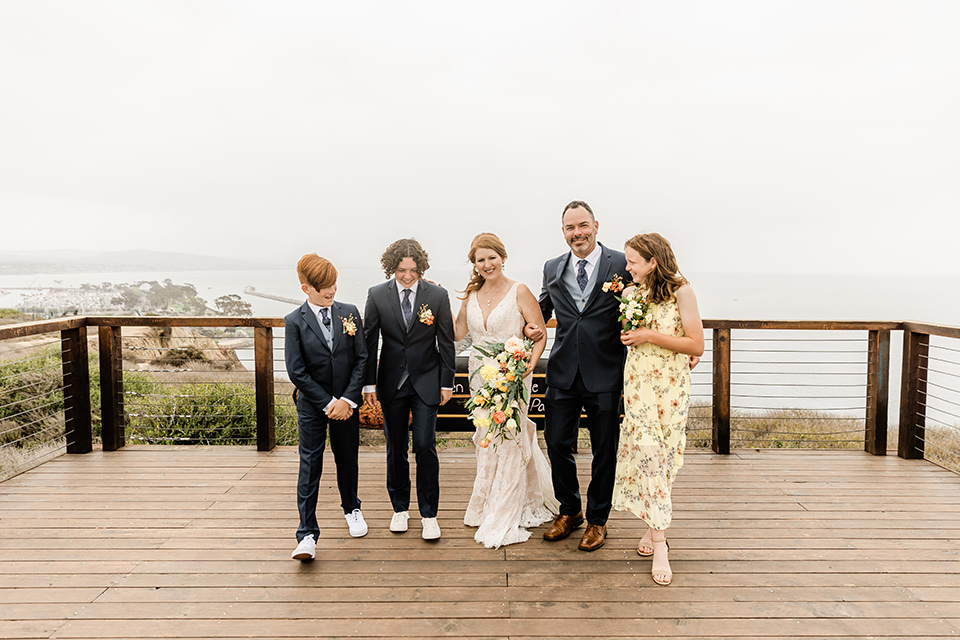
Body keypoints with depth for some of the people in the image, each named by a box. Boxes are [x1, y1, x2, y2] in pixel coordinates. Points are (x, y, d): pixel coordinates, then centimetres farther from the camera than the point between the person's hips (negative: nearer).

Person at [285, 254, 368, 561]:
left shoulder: (350, 313, -1)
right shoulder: (294, 322, -7)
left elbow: (362, 359, -2)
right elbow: (296, 371, -10)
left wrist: (348, 399, -11)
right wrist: (327, 403, -13)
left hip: (347, 403, 2)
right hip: (312, 405, -2)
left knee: (347, 458, 16)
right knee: (310, 466, -2)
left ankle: (351, 508, 40)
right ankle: (307, 534, 3)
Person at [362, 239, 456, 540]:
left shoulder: (437, 295, -5)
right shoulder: (377, 295, -3)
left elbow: (446, 342, 0)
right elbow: (369, 342, 2)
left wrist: (447, 382, 0)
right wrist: (369, 383, 1)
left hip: (427, 382, -1)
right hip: (391, 383, 2)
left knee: (425, 446, -5)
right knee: (396, 448, 11)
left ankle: (429, 514, 10)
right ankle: (400, 508, 29)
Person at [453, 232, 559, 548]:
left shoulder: (519, 292, -8)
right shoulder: (471, 294, 7)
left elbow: (540, 335, -8)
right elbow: (457, 333, 11)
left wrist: (531, 362, -25)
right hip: (480, 377, 5)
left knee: (508, 444, -2)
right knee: (486, 442, 14)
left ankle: (503, 521, 9)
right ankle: (485, 507, 32)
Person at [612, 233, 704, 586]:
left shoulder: (681, 291, -8)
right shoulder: (636, 291, 7)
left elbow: (696, 346, -12)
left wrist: (650, 336, -16)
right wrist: (628, 333, 2)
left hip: (670, 384, -3)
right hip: (637, 381, 3)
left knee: (660, 457, 2)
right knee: (646, 453, -4)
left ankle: (654, 527, 18)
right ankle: (659, 541, 3)